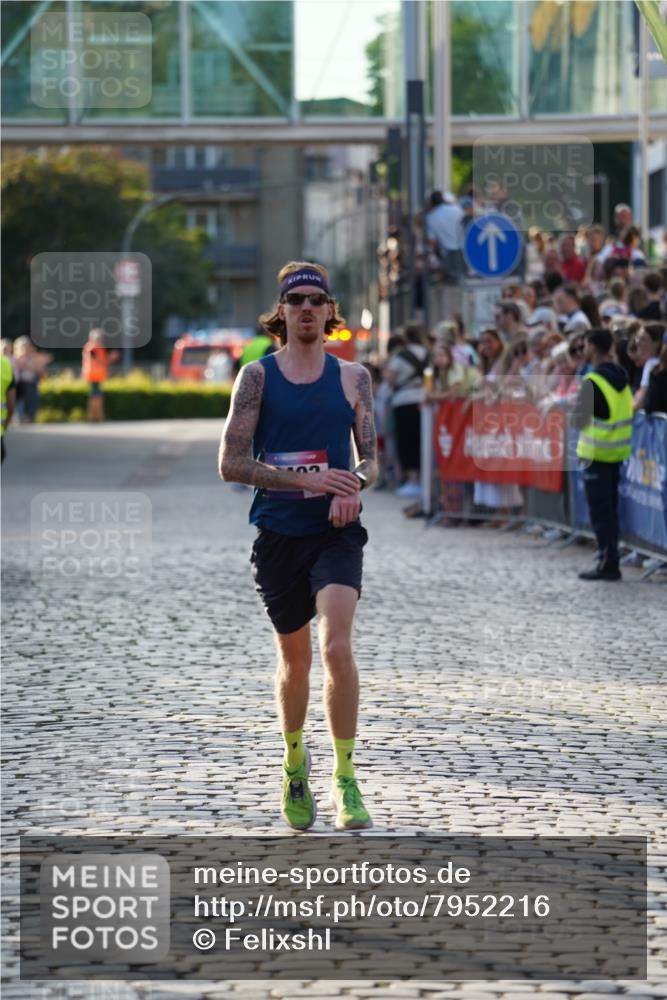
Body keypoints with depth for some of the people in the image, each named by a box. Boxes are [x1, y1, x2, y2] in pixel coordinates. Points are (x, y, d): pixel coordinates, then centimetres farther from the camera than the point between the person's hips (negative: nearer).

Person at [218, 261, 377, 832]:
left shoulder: (353, 378, 7)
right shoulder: (258, 376, 1)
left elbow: (371, 459, 9)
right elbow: (232, 464, -6)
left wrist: (355, 484, -15)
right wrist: (307, 479, -16)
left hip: (337, 531, 0)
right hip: (278, 534, 0)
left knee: (337, 646, -19)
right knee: (295, 660, 11)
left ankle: (345, 780, -12)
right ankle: (294, 761, 37)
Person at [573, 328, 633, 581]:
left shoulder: (592, 381, -19)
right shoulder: (621, 376, 6)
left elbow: (579, 420, -17)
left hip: (598, 452, -8)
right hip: (618, 450, 8)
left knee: (600, 510, -3)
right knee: (610, 507, 16)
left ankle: (608, 563, -4)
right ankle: (610, 560, 22)